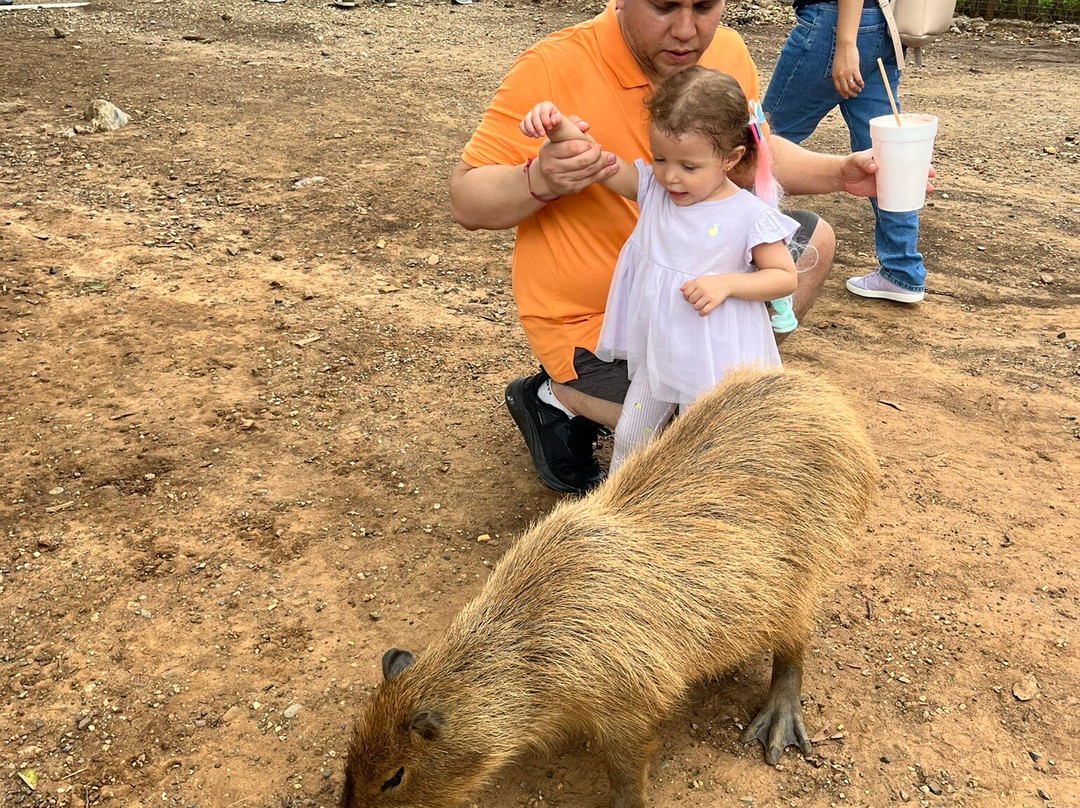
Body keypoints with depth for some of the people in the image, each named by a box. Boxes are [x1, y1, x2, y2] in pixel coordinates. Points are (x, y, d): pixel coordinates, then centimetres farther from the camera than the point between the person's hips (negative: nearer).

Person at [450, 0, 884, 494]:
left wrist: (840, 172, -1)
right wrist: (539, 180, -41)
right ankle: (559, 397, 5)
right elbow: (466, 203, -21)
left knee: (812, 240, 13)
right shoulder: (555, 68, -25)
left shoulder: (727, 54, -7)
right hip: (590, 318, -7)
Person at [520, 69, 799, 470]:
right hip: (654, 352, 5)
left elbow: (785, 276, -9)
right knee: (629, 439, 18)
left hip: (715, 361, -5)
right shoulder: (652, 187, -5)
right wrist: (559, 128, -29)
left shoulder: (750, 216, -16)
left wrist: (727, 283, -24)